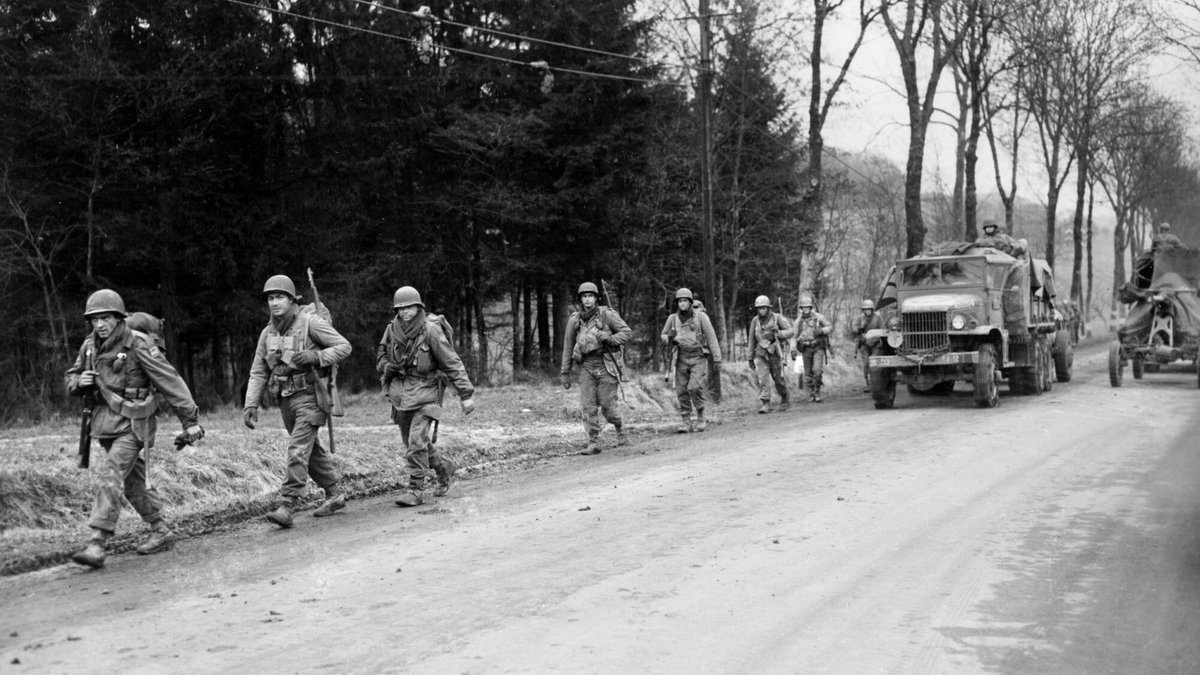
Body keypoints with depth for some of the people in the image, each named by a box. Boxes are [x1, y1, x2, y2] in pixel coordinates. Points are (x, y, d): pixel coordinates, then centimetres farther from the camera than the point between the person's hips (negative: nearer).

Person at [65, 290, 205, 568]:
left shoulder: (138, 344, -16)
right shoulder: (90, 346, 4)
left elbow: (170, 381, -15)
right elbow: (71, 380, 17)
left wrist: (190, 420, -16)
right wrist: (80, 382, -9)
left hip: (133, 424, -7)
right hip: (105, 421, 7)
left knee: (111, 477, -17)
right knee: (132, 481, 14)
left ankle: (97, 545, -20)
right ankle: (161, 532, 27)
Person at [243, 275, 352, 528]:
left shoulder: (309, 322, -9)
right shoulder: (268, 333, 8)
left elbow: (344, 346, -8)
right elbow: (258, 373, 8)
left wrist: (315, 356, -22)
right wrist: (251, 405, -2)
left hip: (309, 395, -7)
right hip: (285, 399, 7)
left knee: (298, 450, -15)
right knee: (312, 450, 16)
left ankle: (287, 507, -17)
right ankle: (334, 495, 30)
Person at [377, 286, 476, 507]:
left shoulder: (431, 330, -14)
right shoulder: (392, 330, 1)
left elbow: (452, 363, -12)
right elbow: (380, 357, 16)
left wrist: (465, 394, -15)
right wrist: (388, 367, -8)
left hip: (425, 394, -6)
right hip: (400, 395, 6)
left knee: (418, 443, -15)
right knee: (412, 443, 15)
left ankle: (416, 490, -6)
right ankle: (444, 468, 38)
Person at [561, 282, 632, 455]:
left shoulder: (607, 315, -4)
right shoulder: (574, 320, 6)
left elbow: (627, 332, -2)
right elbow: (568, 347, 12)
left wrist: (609, 338, -19)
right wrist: (565, 373, 11)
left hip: (606, 364, -3)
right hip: (586, 367, 3)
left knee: (607, 405, -4)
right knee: (588, 406, -4)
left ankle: (620, 430, 25)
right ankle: (593, 444, 1)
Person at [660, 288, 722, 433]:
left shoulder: (701, 316, -6)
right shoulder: (672, 318, 3)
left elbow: (711, 338, -5)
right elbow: (663, 335, 16)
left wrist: (717, 359, -8)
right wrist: (669, 338, -9)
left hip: (698, 357, -3)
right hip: (681, 359, 3)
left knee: (695, 388, -16)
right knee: (682, 391, -1)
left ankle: (700, 418, 2)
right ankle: (686, 422, 7)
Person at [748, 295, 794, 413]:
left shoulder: (778, 318, -6)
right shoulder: (755, 321, 3)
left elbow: (790, 332, -13)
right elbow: (752, 340, 10)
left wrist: (775, 334, -27)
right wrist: (750, 358, 12)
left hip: (775, 353, -2)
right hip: (761, 354, 2)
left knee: (778, 379, 8)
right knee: (762, 379, -13)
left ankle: (784, 399, 33)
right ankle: (765, 405, -11)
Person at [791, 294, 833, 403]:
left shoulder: (818, 317, -7)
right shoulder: (799, 321, 1)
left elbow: (830, 327, -1)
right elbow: (795, 336, 9)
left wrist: (820, 330, -20)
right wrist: (793, 351, 3)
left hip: (818, 348, -3)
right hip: (806, 349, 3)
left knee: (817, 370, -18)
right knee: (808, 373, 4)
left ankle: (817, 392, -3)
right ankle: (811, 394, 20)